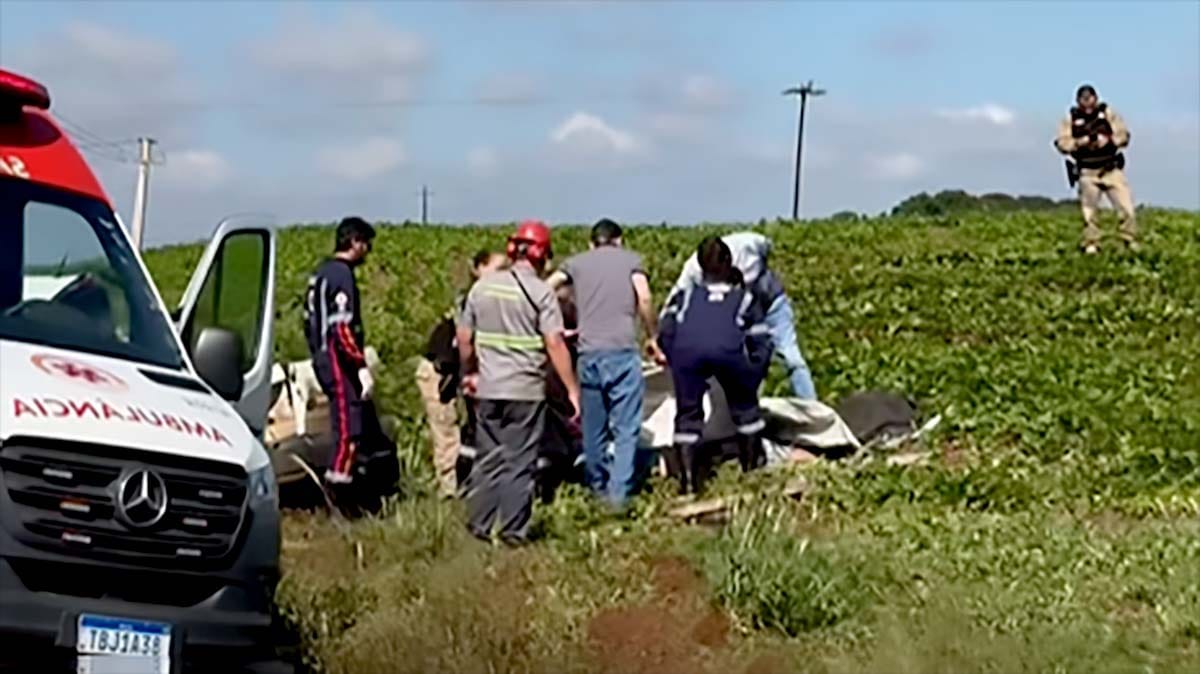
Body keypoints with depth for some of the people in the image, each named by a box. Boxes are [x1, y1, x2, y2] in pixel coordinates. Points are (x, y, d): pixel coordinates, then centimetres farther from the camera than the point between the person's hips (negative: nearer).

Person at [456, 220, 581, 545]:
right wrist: (572, 390, -12)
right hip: (526, 390, -4)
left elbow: (464, 337, 11)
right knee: (520, 462, 2)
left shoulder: (483, 287, 6)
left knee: (487, 458, 13)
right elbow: (555, 344, -15)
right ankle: (513, 531, 3)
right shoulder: (540, 292, -9)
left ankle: (479, 525, 16)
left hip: (488, 388, 5)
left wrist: (469, 372, 27)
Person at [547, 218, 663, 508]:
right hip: (623, 352, -3)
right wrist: (652, 336, 6)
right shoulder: (630, 259, 11)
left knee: (593, 427, 12)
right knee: (626, 427, -1)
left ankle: (597, 487, 21)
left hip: (588, 353, 3)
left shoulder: (576, 262, 16)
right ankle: (619, 492, -9)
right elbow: (644, 299, -4)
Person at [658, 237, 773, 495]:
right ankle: (753, 466, 28)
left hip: (686, 347, 0)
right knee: (744, 406, 22)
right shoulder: (746, 298, 36)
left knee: (688, 413, 13)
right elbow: (762, 341, 25)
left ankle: (688, 479, 5)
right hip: (727, 347, 0)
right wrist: (753, 375, 31)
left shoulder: (685, 296, 37)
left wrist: (673, 362, 32)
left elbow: (665, 332, 23)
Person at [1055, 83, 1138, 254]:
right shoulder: (1070, 119, 3)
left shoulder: (1108, 113, 4)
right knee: (1089, 211, 3)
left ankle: (1130, 240, 5)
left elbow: (1123, 135, 1)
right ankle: (1091, 244, 11)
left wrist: (1108, 139, -16)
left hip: (1111, 169, 1)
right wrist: (1079, 142, -20)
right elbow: (1062, 143, -4)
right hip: (1087, 173, 0)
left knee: (1125, 206, -5)